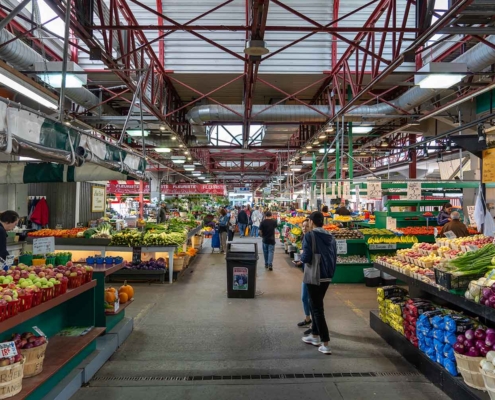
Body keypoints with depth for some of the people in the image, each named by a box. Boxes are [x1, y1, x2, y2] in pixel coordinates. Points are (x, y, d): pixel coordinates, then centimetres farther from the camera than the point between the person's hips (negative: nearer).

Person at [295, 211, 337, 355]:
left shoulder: (309, 236, -14)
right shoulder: (331, 237, 8)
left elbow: (306, 258, -19)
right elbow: (334, 258, 12)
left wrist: (301, 258, 2)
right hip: (327, 277, 7)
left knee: (317, 309, 1)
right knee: (315, 305, 22)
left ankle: (326, 344, 3)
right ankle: (315, 336, 33)